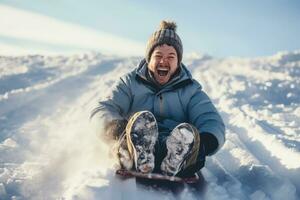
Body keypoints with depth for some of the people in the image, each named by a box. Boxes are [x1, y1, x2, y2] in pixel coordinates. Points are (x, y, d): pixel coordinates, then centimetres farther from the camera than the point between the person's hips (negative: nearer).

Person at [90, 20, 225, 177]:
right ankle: (140, 161, -54)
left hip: (176, 150, 1)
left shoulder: (191, 90, 22)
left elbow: (213, 122, 9)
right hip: (133, 151, -1)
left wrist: (203, 144, -16)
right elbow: (101, 111, 7)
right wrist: (121, 128, -18)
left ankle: (173, 165, -55)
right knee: (142, 118, -31)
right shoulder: (130, 83, 20)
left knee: (188, 131, -31)